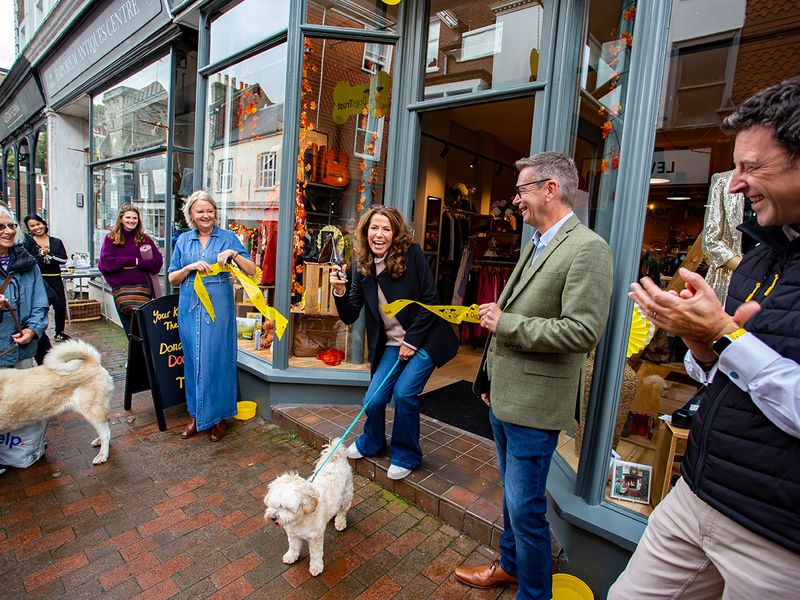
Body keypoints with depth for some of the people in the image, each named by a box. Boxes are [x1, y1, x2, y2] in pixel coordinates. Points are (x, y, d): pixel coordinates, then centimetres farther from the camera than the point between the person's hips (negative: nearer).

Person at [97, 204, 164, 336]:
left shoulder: (145, 239, 6)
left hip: (143, 287, 0)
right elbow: (105, 262, -6)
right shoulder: (111, 238, 5)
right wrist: (133, 260, -9)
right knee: (130, 329, 9)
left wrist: (138, 263, -11)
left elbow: (158, 261, -1)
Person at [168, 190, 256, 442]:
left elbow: (252, 270, -3)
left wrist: (233, 254, -19)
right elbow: (172, 279, 11)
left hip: (218, 307, -3)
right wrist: (190, 267, -8)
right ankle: (196, 415, 25)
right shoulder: (183, 240, 11)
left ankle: (218, 416, 17)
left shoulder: (228, 237, 2)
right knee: (193, 360, 10)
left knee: (217, 360, 1)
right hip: (190, 308, 3)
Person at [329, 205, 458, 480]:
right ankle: (371, 443, 31)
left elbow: (430, 300, -11)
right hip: (391, 344, 4)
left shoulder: (412, 254, -11)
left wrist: (412, 340, -13)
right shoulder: (362, 269, -1)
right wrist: (340, 291, -19)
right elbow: (350, 316, -1)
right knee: (373, 399, -4)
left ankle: (406, 456, 13)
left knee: (404, 393, -16)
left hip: (423, 339, -3)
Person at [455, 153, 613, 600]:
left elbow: (583, 331, -25)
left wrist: (505, 322, -18)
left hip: (535, 403, -9)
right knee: (512, 494, 25)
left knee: (526, 507, 4)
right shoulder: (536, 245, 13)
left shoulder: (587, 249, -16)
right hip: (506, 395, 9)